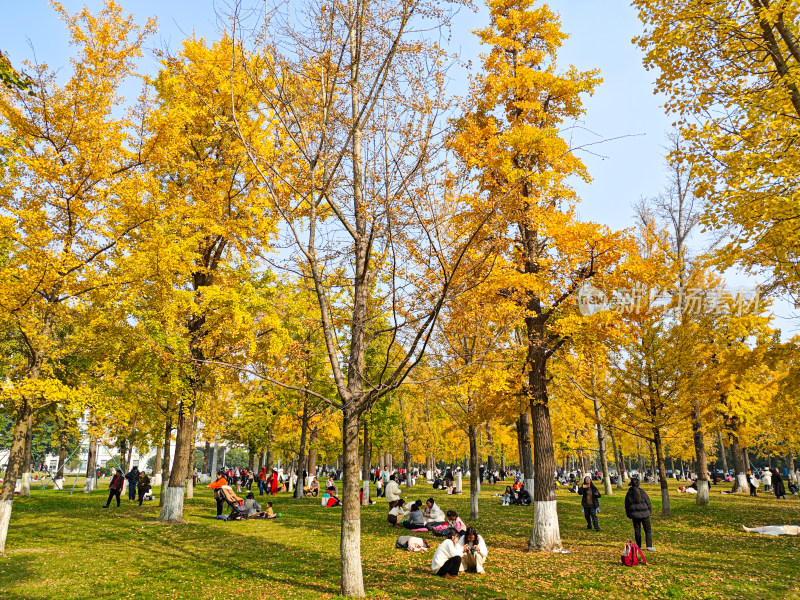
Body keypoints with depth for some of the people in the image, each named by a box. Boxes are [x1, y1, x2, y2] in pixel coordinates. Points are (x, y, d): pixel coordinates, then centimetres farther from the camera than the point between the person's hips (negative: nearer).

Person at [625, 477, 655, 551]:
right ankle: (649, 546, 2)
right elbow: (648, 502, -2)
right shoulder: (642, 492, -10)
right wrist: (650, 511, 13)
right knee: (648, 530, 7)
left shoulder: (629, 494, -2)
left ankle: (639, 546, 17)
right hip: (644, 514, -2)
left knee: (637, 531, 11)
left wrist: (629, 515, 18)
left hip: (635, 515, 2)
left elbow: (627, 506, 7)